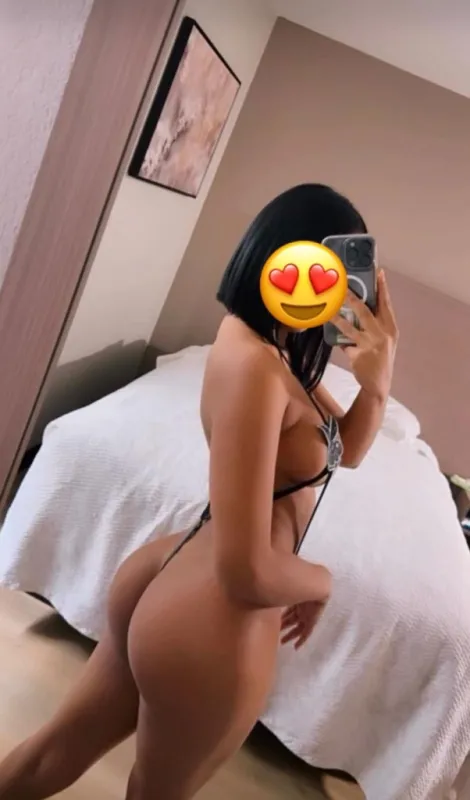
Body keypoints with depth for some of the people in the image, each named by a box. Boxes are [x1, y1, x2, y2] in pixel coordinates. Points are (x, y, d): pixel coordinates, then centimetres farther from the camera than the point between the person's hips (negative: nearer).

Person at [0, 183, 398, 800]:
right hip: (212, 629, -8)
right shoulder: (254, 362, -27)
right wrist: (321, 581, -8)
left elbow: (345, 448, 12)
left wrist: (379, 374, -4)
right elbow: (248, 571, -29)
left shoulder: (276, 348, 3)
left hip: (170, 579, 8)